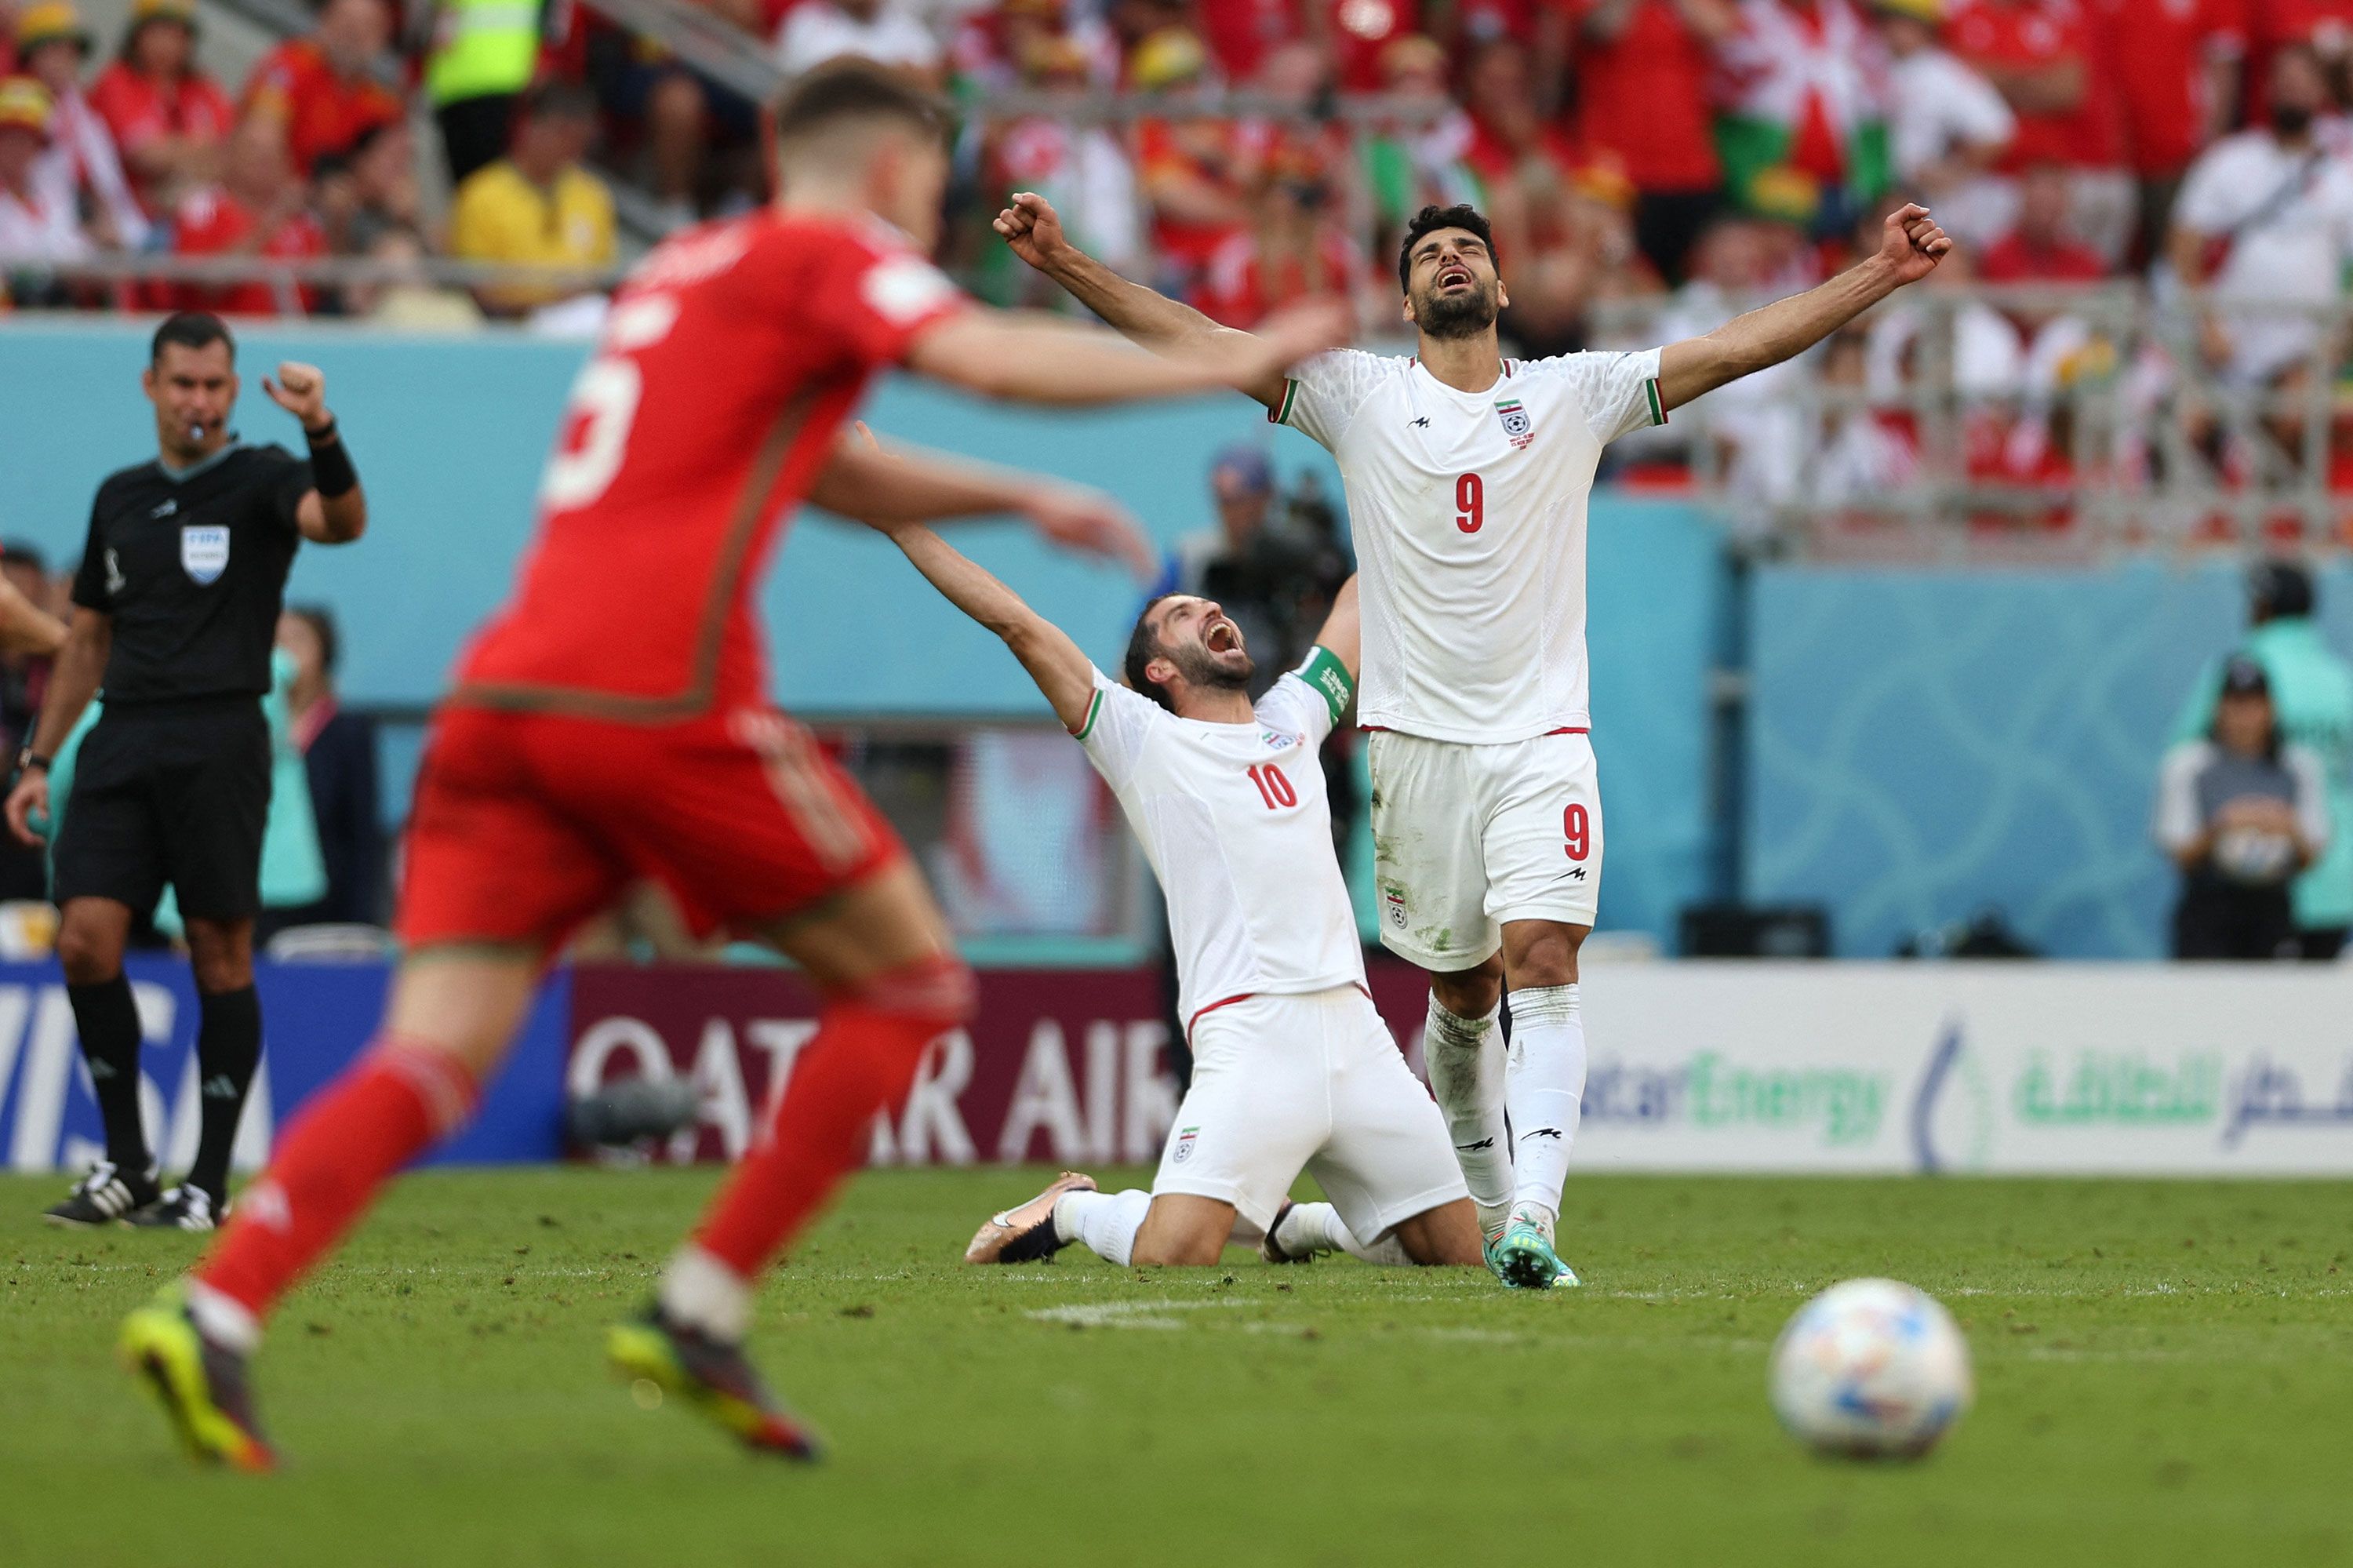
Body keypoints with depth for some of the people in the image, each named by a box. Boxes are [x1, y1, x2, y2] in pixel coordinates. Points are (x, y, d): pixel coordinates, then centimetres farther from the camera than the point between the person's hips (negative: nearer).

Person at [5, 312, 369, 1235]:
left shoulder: (260, 478, 2)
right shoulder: (120, 497, 17)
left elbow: (340, 523, -21)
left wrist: (321, 431, -38)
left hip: (219, 739, -4)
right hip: (123, 740, 4)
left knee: (219, 952, -3)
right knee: (86, 940, -8)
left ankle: (209, 1181, 5)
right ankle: (125, 1165, 4)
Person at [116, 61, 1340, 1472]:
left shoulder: (684, 272, 30)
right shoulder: (826, 254, 5)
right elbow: (991, 360, -12)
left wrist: (1016, 500, 35)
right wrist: (1222, 366, -5)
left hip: (505, 695, 7)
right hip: (663, 698, -7)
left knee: (433, 1063, -3)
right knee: (911, 981, 10)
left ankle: (215, 1312, -25)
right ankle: (702, 1313, 3)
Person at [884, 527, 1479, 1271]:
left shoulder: (1292, 721, 23)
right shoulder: (1145, 742, 9)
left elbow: (1361, 599, 34)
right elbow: (1017, 623, 6)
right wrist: (902, 523, 5)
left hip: (1355, 1034, 5)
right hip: (1249, 1036, -5)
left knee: (1459, 1255, 0)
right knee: (1169, 1258, -22)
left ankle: (1299, 1222, 27)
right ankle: (1073, 1211, 12)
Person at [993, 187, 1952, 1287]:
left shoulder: (1572, 394, 7)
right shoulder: (1358, 394, 5)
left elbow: (1740, 346, 3)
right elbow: (1195, 342, 0)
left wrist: (1879, 276, -6)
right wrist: (1064, 265, -9)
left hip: (1542, 741, -1)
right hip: (1416, 739, 1)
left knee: (1541, 962, -17)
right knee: (1462, 992, 8)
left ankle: (1531, 1218, -28)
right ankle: (1484, 1207, 26)